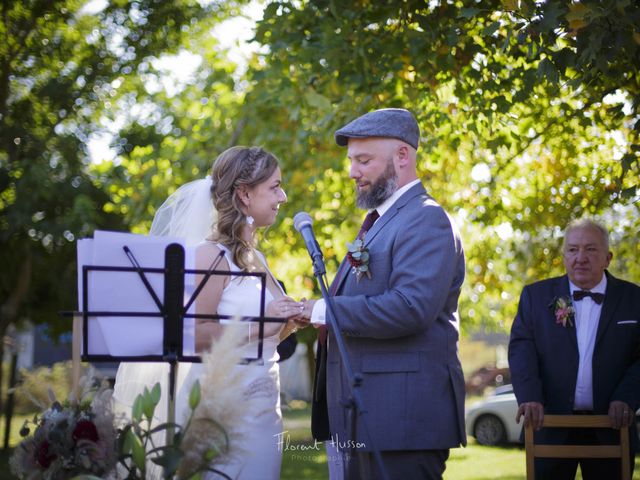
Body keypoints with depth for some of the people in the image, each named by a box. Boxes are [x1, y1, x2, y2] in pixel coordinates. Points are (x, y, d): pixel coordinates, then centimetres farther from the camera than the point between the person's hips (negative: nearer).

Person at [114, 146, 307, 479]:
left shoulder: (255, 259, 14)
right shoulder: (212, 255, -10)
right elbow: (192, 335, -19)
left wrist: (289, 323, 3)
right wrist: (257, 325, -22)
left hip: (262, 409, 8)